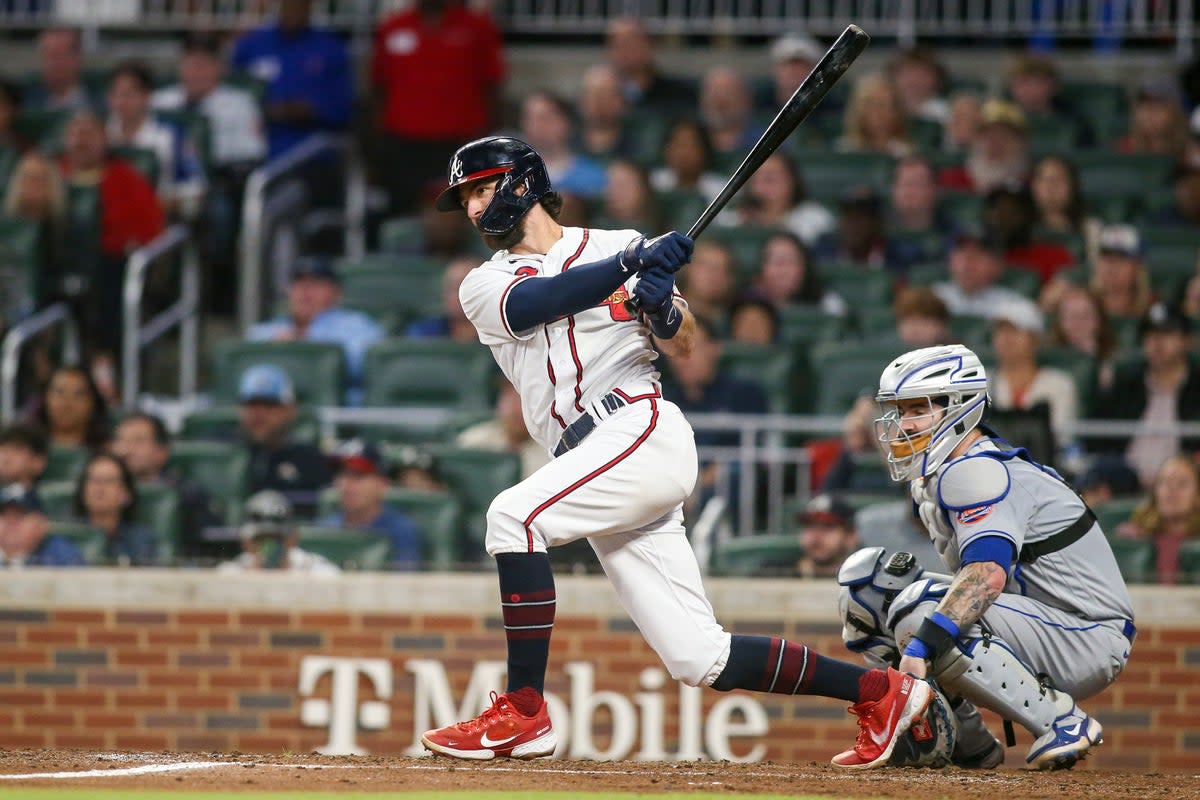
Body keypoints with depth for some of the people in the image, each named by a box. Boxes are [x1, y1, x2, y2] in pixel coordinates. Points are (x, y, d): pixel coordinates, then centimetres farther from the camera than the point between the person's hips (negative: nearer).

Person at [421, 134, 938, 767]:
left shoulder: (616, 245, 9)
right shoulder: (484, 287, 17)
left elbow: (685, 346, 6)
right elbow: (530, 303, -6)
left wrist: (663, 309, -17)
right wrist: (632, 265, -18)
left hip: (645, 432, -5)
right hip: (598, 467, 5)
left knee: (514, 514, -26)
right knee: (699, 660, 0)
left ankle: (522, 714, -24)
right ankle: (881, 691, 11)